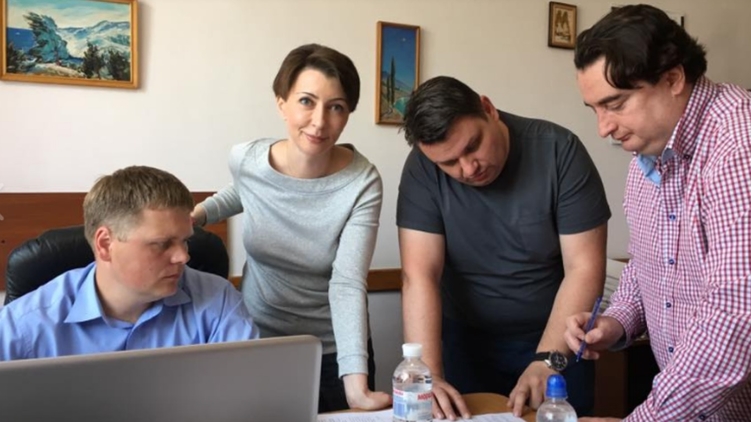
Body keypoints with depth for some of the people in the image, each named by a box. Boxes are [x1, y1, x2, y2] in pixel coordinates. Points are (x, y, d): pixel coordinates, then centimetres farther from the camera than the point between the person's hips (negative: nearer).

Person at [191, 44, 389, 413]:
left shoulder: (362, 184, -21)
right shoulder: (245, 160, -13)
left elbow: (348, 284, -27)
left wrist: (356, 382, -38)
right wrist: (200, 211, -2)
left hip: (334, 350, -2)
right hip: (255, 340, 3)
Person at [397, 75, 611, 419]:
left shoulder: (559, 151, -18)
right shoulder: (422, 168, -16)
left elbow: (584, 268, -18)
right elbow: (419, 275, -21)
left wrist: (548, 360, -26)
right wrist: (428, 375, -30)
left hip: (557, 341, 0)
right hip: (465, 342, 1)